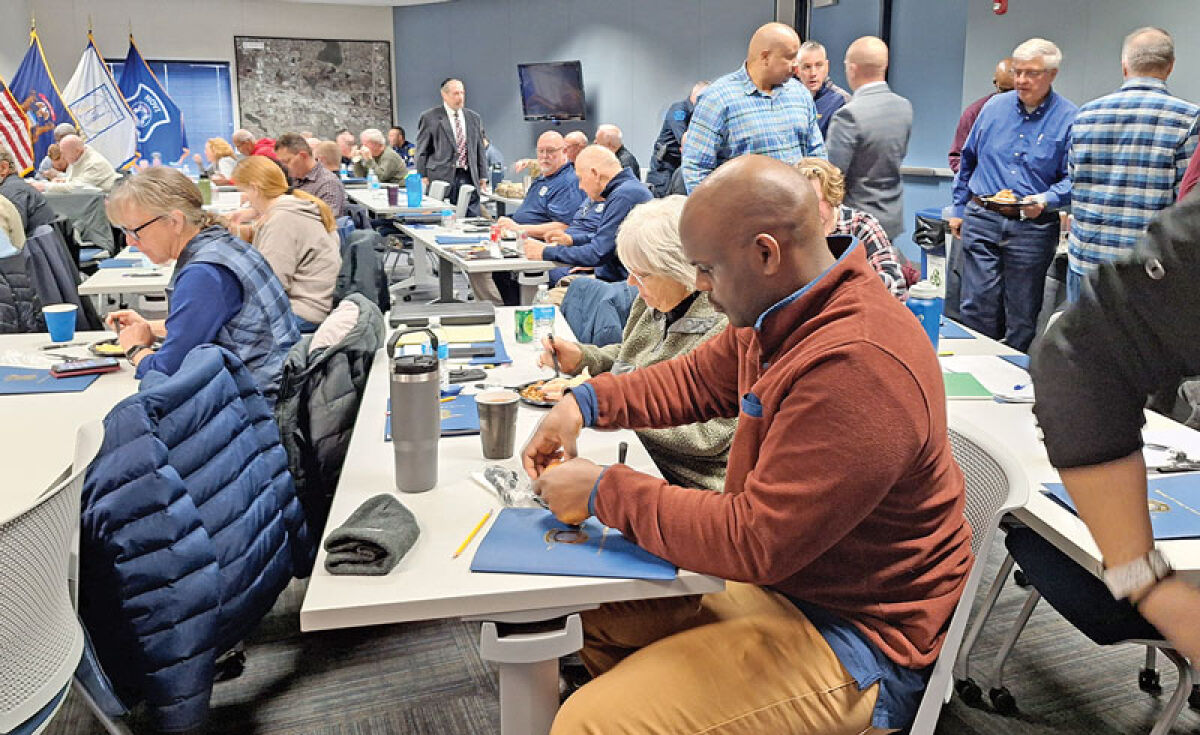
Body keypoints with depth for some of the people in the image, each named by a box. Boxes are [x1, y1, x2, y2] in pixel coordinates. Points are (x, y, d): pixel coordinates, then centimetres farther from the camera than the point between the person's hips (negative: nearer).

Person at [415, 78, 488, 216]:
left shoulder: (474, 118, 15)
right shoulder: (429, 117, 2)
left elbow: (480, 150, 18)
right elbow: (422, 151, 2)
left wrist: (483, 177, 12)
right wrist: (423, 177, -5)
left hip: (469, 178, 4)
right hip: (442, 178, -4)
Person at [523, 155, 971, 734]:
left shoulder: (857, 366, -32)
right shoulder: (782, 313, 0)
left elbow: (754, 541, -30)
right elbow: (698, 379, 16)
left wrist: (603, 492, -20)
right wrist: (586, 402, 1)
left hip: (851, 636, -9)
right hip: (771, 570, 10)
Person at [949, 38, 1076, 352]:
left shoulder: (1069, 119, -2)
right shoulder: (994, 107, 8)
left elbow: (1073, 179, -3)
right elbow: (968, 162, 17)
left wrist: (1045, 201, -23)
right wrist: (959, 209, 15)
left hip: (1032, 228, -2)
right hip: (982, 220, 2)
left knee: (1022, 315, 6)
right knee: (977, 307, 0)